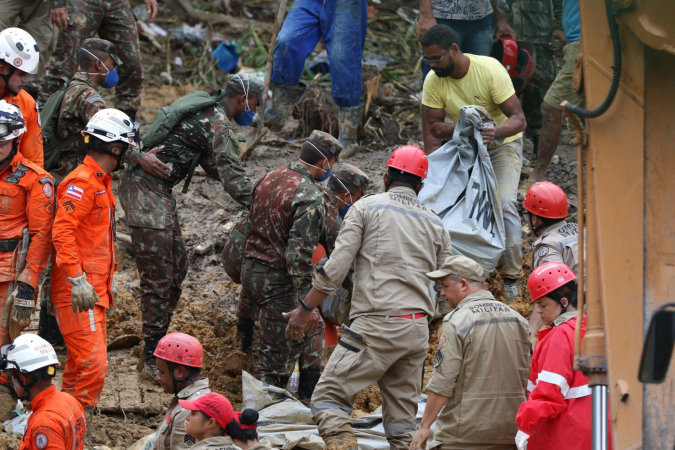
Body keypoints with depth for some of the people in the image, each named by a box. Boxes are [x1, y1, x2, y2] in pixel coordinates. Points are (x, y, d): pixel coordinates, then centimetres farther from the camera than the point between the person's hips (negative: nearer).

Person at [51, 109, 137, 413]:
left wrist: (108, 278, 27)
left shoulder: (101, 181, 18)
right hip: (78, 292, -10)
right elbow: (62, 233, -23)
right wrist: (78, 280, -26)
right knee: (92, 364, -14)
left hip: (94, 289, 10)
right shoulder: (82, 182, -15)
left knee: (79, 362, 15)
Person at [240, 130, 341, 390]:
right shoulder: (311, 199, -19)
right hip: (277, 280, -9)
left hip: (250, 270, 9)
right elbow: (299, 254, -24)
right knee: (276, 354, -2)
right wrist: (307, 303, -22)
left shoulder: (269, 179, 7)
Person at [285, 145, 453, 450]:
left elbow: (337, 267, -5)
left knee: (328, 398, -5)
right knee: (402, 415, 10)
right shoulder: (435, 224, 17)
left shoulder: (367, 207, 3)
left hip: (378, 325, -5)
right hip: (418, 329, 5)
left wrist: (305, 309, 1)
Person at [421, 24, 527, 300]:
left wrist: (496, 131, -50)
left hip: (503, 144, -4)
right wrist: (457, 129, -33)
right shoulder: (433, 81, -16)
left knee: (504, 203, -22)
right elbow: (434, 126, -9)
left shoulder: (490, 70, -27)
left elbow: (518, 119, -27)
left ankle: (511, 275, -12)